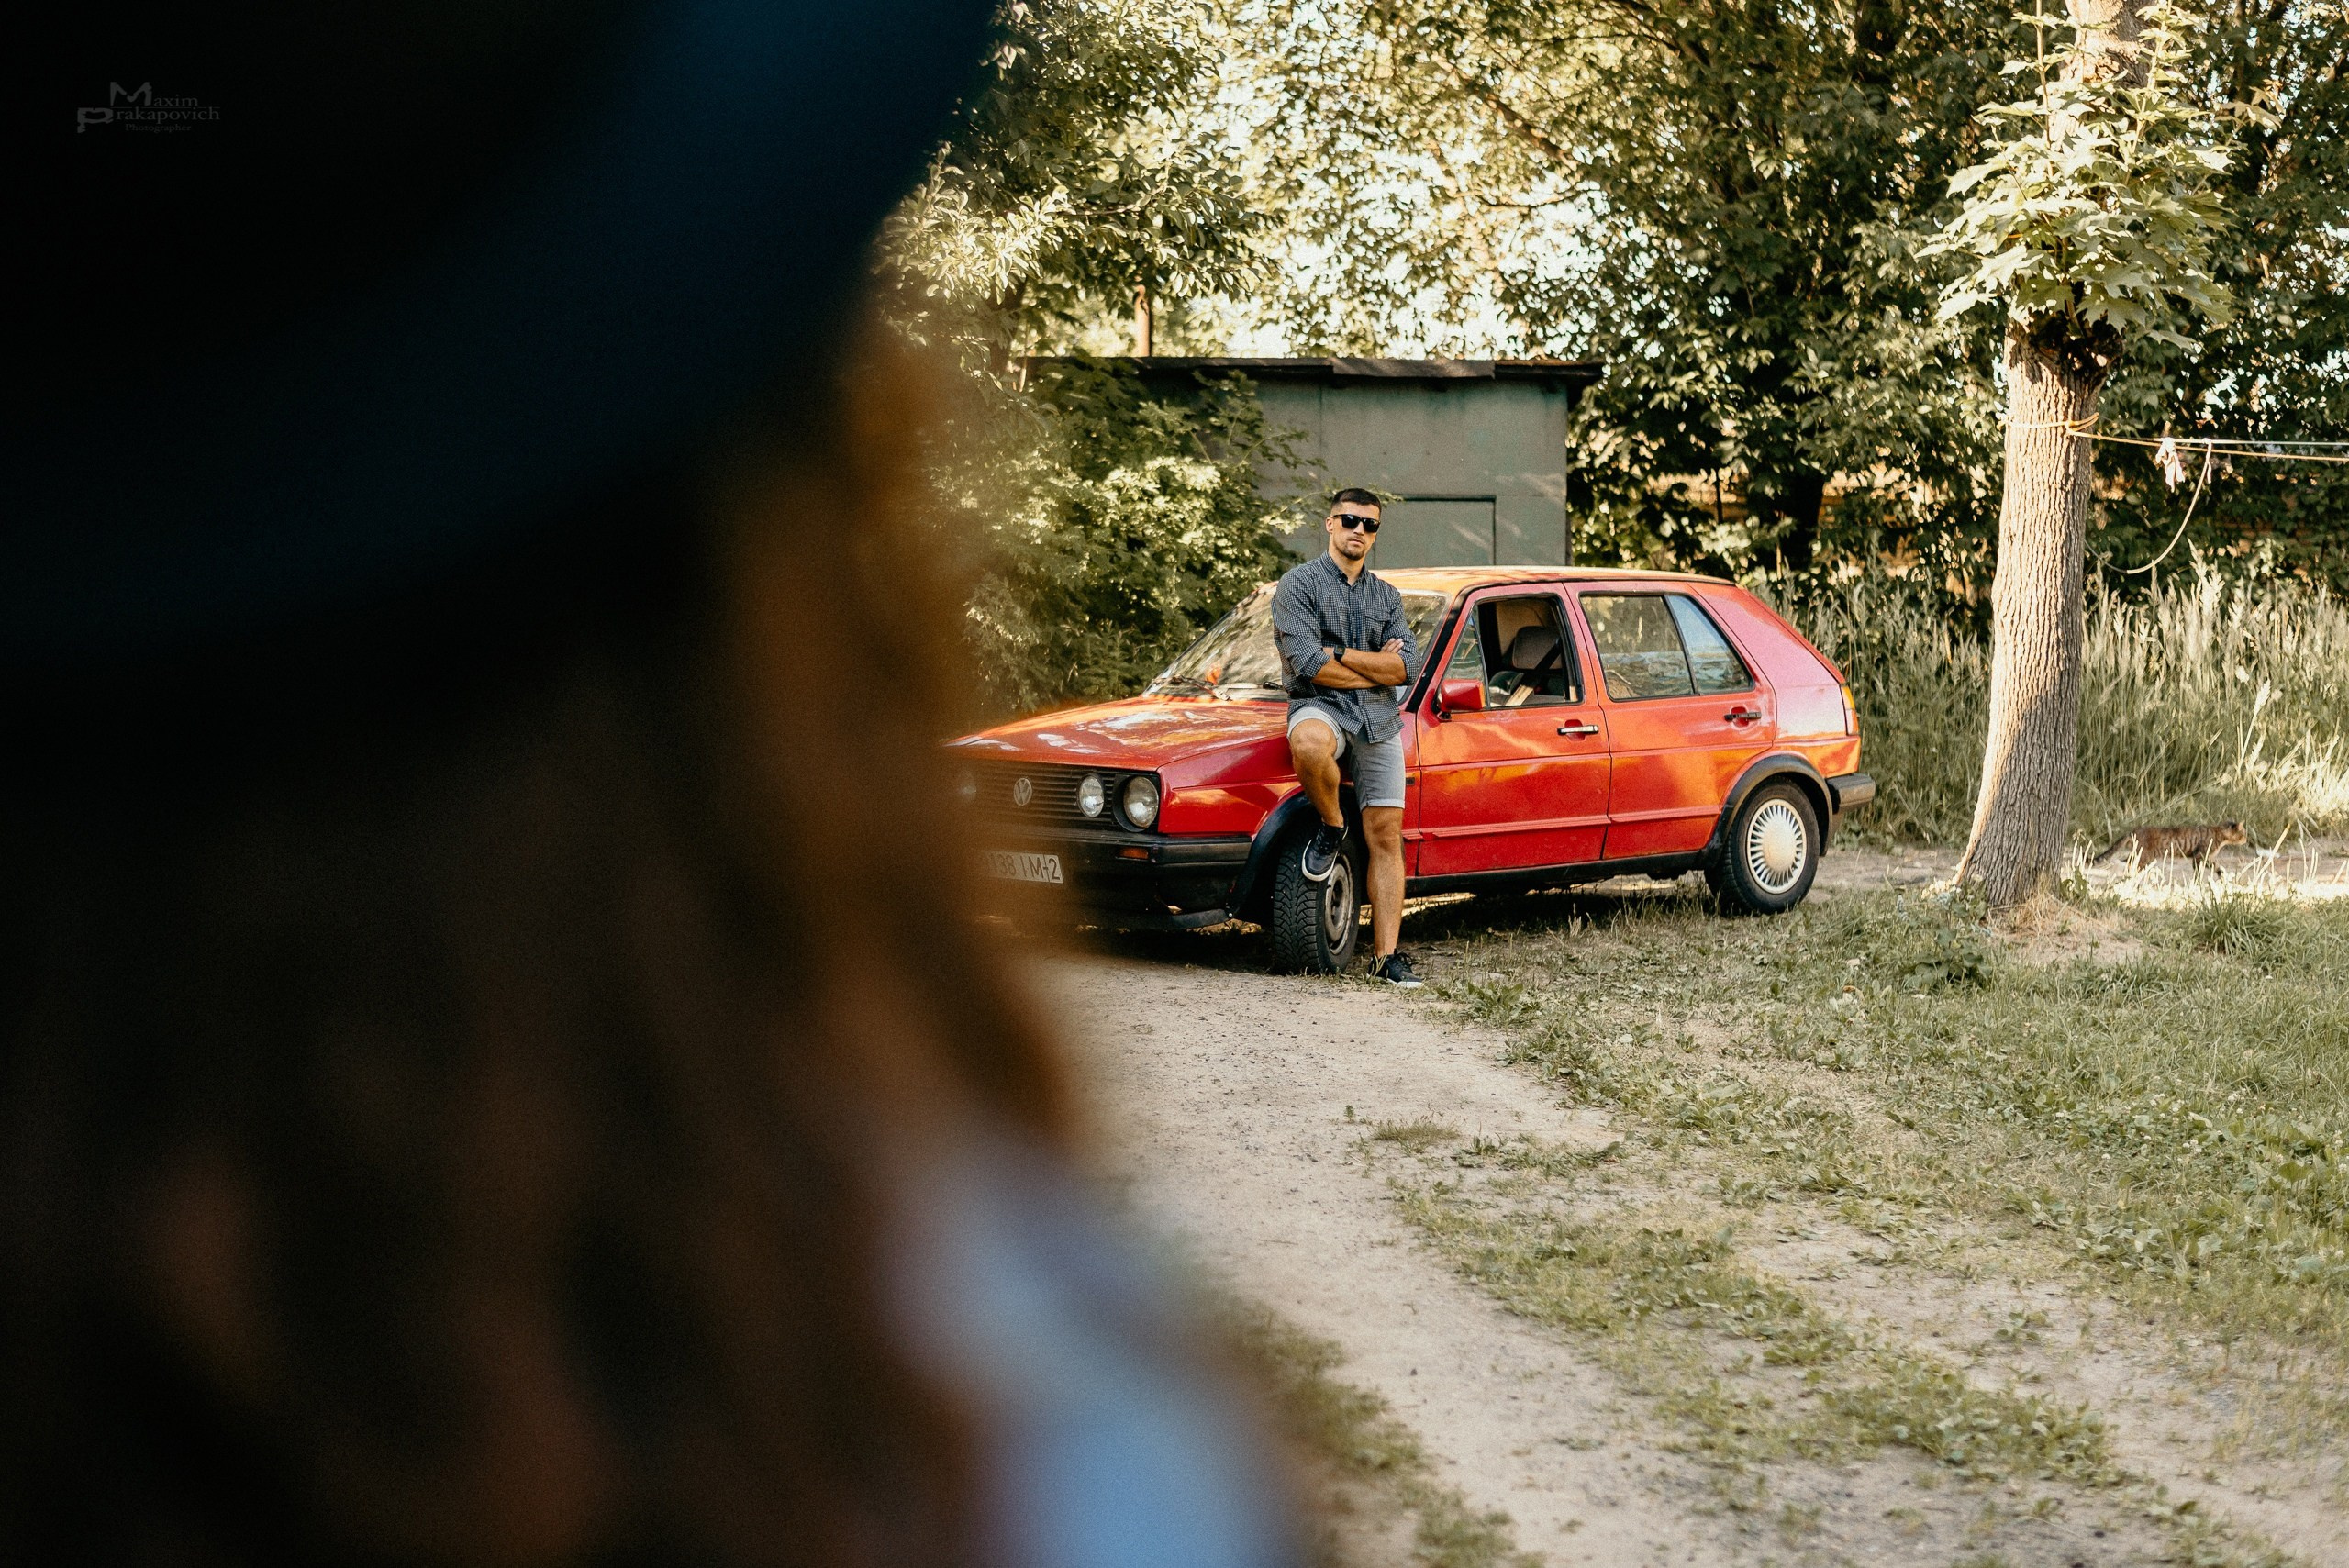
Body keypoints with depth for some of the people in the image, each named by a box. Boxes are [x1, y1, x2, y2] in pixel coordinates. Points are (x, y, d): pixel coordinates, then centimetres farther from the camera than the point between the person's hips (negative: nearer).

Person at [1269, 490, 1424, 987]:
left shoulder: (1386, 596, 17)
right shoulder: (1299, 584, 1)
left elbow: (1409, 667, 2)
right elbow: (1307, 664, -13)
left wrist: (1339, 654, -8)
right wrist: (1377, 668, -4)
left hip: (1380, 720, 5)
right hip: (1320, 706, -4)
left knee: (1386, 837, -1)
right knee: (1310, 745, -42)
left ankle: (1387, 955, 1)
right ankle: (1332, 826, -12)